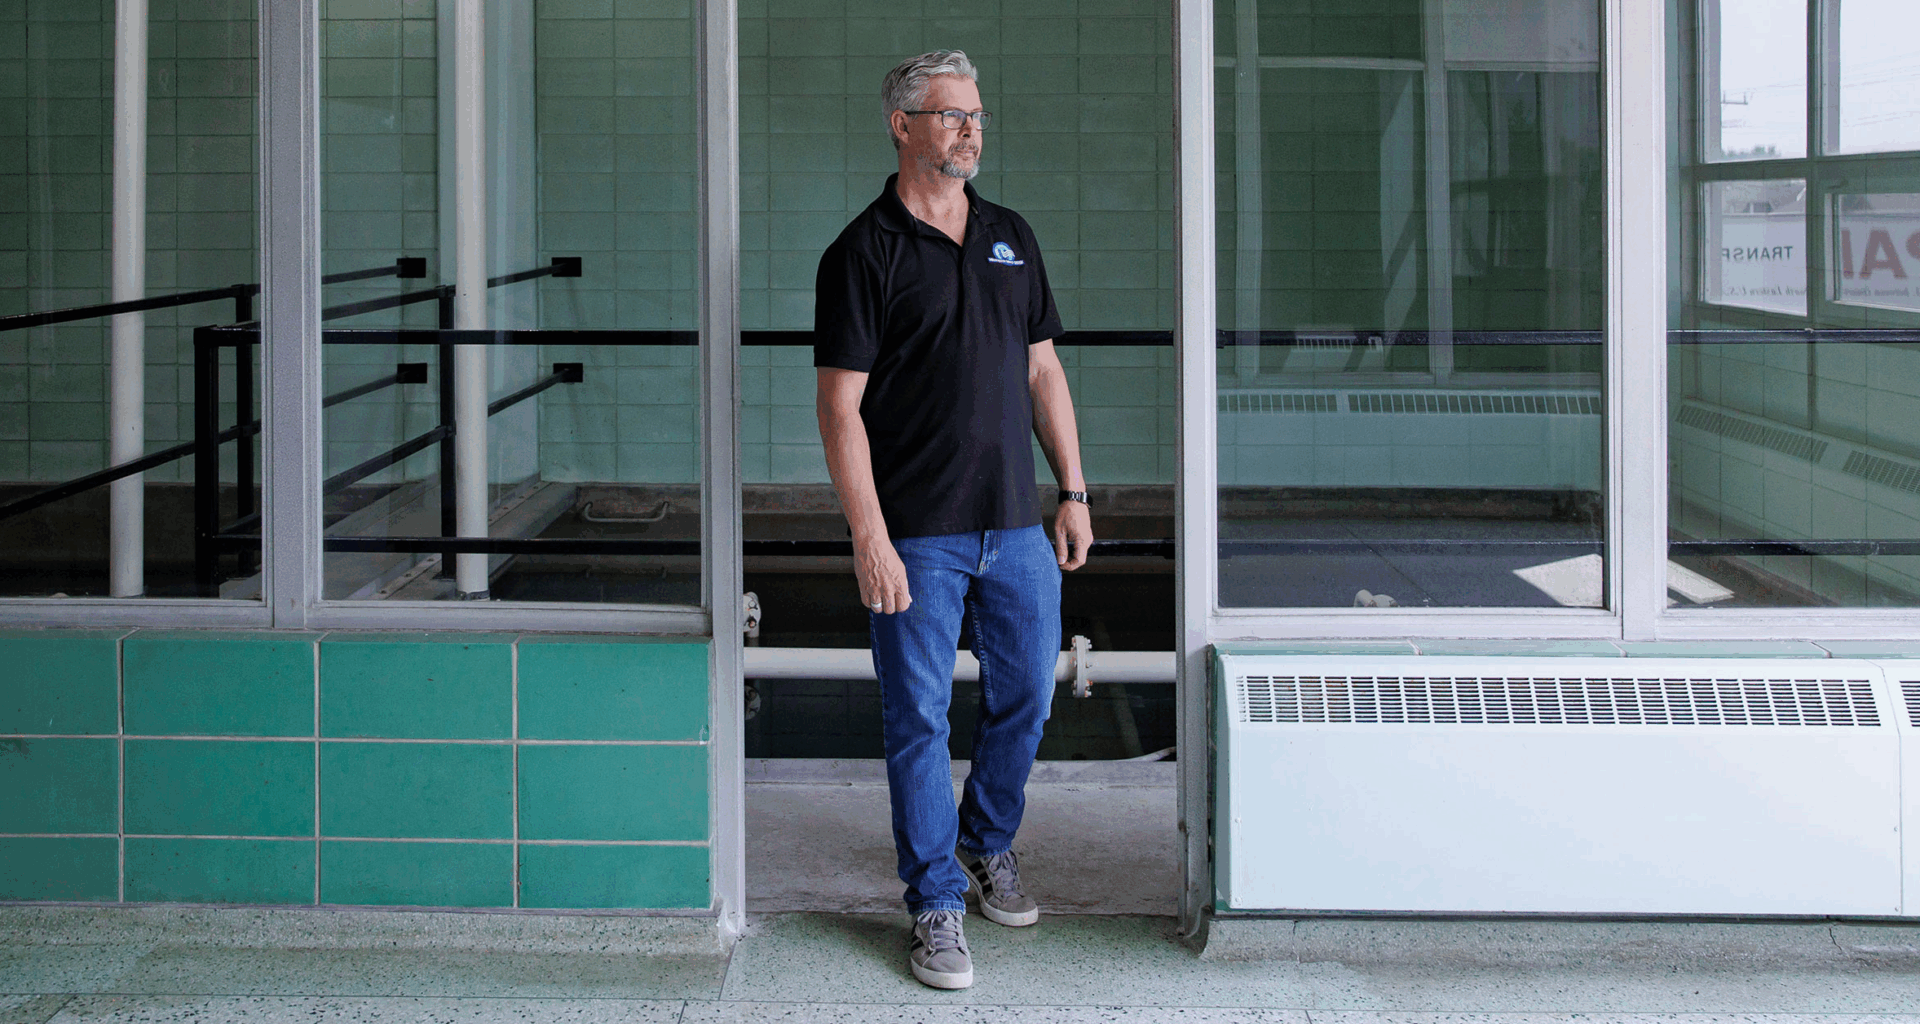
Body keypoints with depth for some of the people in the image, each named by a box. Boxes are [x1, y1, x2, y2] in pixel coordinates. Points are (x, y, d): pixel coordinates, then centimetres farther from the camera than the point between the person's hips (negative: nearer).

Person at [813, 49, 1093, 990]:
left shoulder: (1011, 239, 11)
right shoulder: (864, 252, -7)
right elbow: (841, 405, -10)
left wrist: (1073, 491, 10)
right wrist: (869, 538, -16)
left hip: (1016, 526, 6)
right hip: (916, 538, -5)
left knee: (1027, 695, 14)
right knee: (919, 720, 1)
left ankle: (988, 844, 37)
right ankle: (937, 906, 11)